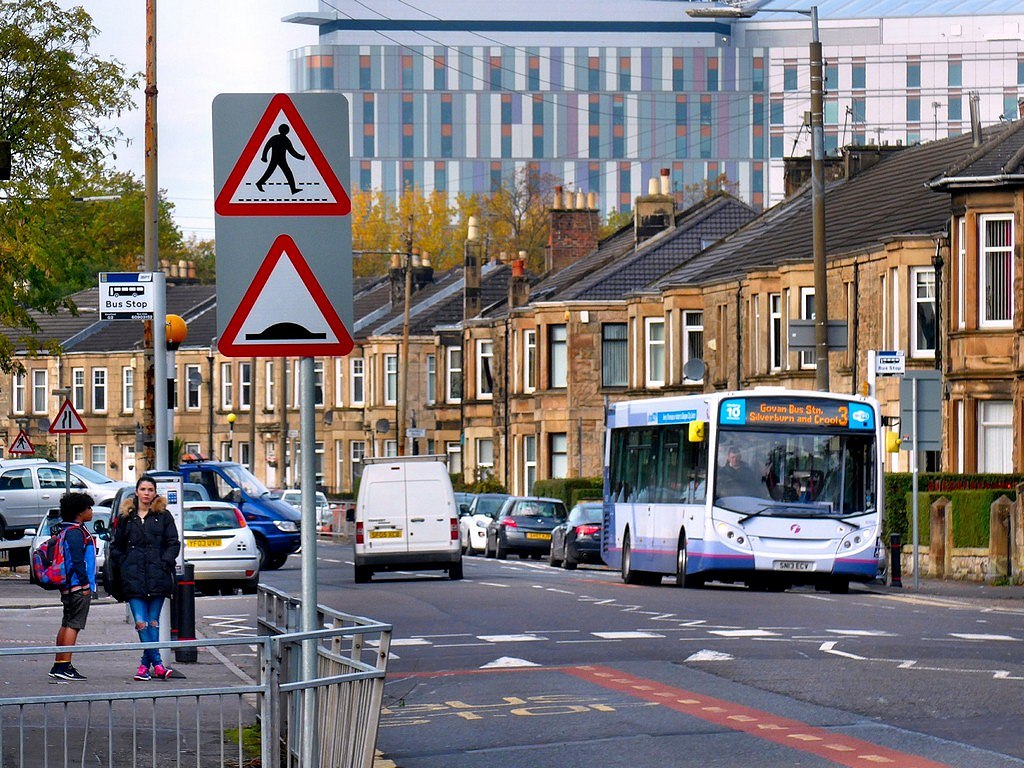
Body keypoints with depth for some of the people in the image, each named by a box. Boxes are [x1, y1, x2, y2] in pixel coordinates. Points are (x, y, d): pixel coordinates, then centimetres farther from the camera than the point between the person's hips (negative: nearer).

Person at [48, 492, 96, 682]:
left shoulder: (68, 531, 18)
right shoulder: (76, 532, -14)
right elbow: (77, 560, -20)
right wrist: (85, 584, -19)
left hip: (69, 587, 10)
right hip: (78, 587, -10)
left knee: (67, 625, 13)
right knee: (73, 625, -10)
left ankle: (58, 666, 16)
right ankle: (64, 667, -13)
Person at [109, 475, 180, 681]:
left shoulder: (163, 516, 7)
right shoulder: (125, 517, 11)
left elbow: (173, 543, 5)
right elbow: (116, 546, 16)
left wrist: (164, 564, -7)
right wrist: (124, 566, 3)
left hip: (157, 577, -1)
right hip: (133, 578, 1)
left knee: (153, 622, 1)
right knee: (141, 622, -10)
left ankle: (145, 665, 6)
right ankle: (157, 664, -11)